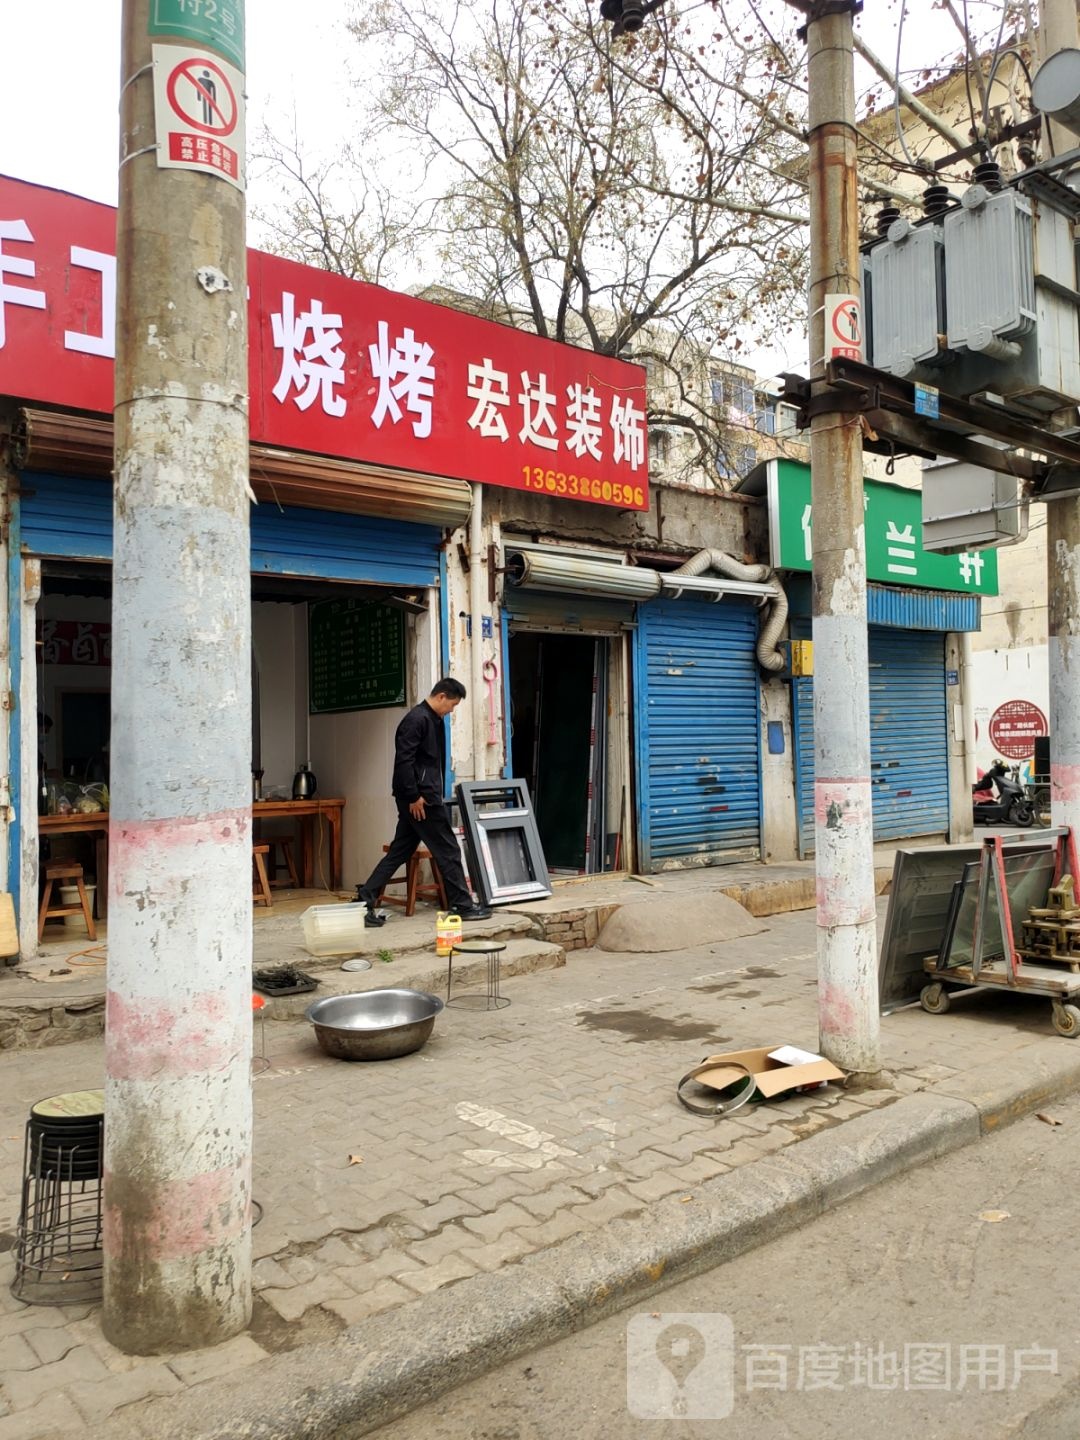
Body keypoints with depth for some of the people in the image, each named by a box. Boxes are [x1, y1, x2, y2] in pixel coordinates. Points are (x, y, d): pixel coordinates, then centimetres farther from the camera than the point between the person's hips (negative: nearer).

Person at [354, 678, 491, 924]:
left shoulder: (434, 720, 16)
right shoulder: (417, 719, -15)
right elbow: (403, 760, -21)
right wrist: (414, 797, -20)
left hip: (423, 797, 10)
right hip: (420, 799, -10)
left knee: (399, 851, 10)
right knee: (448, 850, -1)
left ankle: (364, 901, 12)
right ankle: (463, 906, 8)